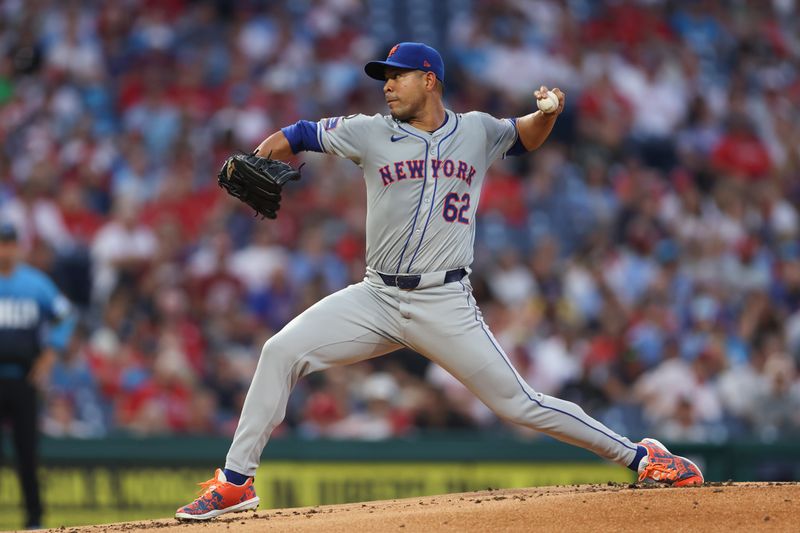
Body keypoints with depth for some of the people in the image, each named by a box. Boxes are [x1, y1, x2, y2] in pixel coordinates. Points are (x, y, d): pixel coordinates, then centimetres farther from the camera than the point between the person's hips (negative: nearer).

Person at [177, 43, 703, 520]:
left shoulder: (477, 131, 5)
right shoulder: (369, 133, 4)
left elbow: (526, 137, 24)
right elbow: (295, 137, 9)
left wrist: (548, 112, 2)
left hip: (446, 304, -2)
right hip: (376, 298, 2)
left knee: (518, 402, -6)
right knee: (282, 351, -14)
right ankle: (235, 482, -6)